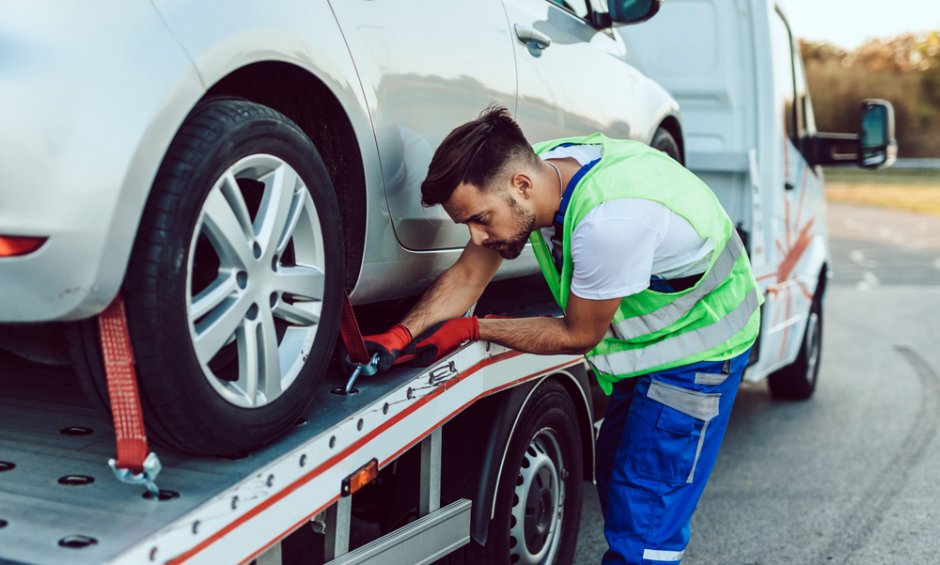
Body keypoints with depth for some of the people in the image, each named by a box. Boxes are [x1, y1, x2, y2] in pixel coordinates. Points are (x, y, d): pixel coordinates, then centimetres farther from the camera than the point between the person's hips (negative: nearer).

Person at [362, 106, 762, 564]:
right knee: (614, 476, 19)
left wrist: (470, 329, -16)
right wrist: (400, 336, -20)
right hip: (649, 335, 8)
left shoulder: (609, 219, -38)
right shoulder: (533, 168, -14)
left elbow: (579, 335, -23)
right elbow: (468, 274, -6)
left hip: (700, 343, -8)